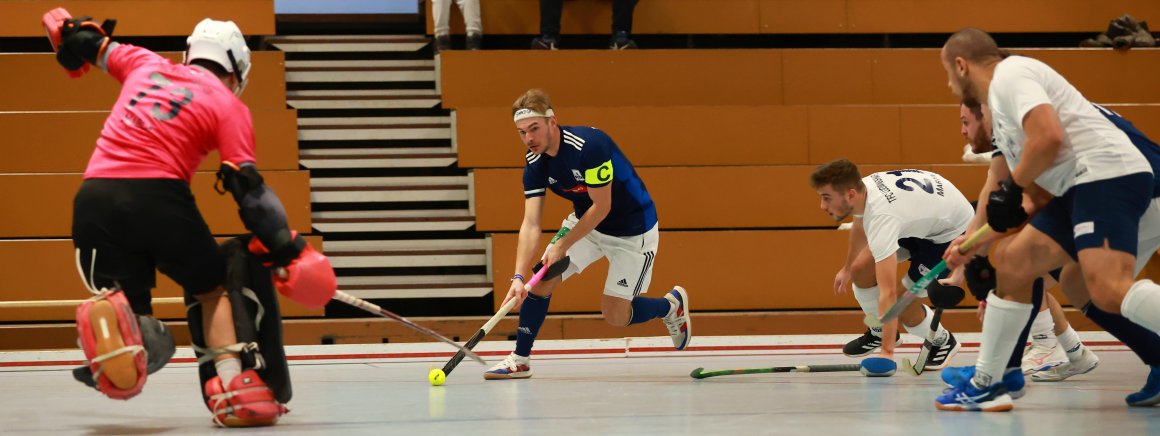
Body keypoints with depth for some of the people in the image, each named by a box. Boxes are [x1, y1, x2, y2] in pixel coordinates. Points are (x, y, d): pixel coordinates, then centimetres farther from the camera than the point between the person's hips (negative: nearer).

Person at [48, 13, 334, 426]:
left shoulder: (146, 64, 21)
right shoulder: (229, 106, 9)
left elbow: (95, 46, 36)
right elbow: (247, 188, 1)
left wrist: (73, 33, 59)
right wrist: (285, 248, 3)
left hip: (95, 197, 3)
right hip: (157, 195, -3)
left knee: (132, 306, 11)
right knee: (212, 287, 18)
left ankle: (109, 312, -27)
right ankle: (232, 390, -1)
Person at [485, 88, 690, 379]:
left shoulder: (589, 145, -33)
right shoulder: (535, 164, -12)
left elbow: (601, 207, -27)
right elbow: (531, 224, -17)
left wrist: (563, 247, -21)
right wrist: (519, 276, -28)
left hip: (632, 230, -6)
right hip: (584, 223, 6)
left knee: (615, 316, -5)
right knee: (541, 280, -9)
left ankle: (671, 304, 23)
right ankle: (520, 360, 4)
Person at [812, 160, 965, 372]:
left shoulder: (881, 217, -42)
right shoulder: (861, 186, -16)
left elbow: (888, 293, -45)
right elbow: (860, 225, 12)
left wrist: (887, 351, -48)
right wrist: (847, 268, 26)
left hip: (952, 231, -8)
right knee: (861, 270, -1)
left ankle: (943, 342, 16)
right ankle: (879, 331, 26)